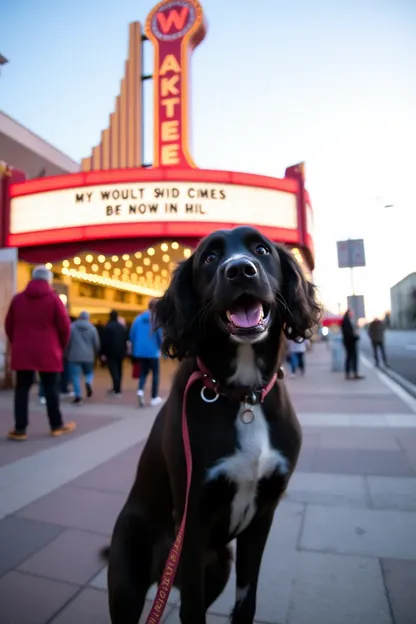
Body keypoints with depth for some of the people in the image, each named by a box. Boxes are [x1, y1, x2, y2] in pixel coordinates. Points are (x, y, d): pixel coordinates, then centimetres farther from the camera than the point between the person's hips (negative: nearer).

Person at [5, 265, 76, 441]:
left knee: (22, 389, 8)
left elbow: (8, 325, 12)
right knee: (51, 389, 6)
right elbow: (64, 326, -7)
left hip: (22, 352, 3)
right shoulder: (53, 299, -4)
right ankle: (56, 426, 16)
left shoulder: (18, 298, 7)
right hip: (48, 352, -3)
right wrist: (61, 346, 8)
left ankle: (20, 429, 8)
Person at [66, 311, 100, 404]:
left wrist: (67, 354, 12)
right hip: (88, 356, 2)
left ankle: (78, 396, -4)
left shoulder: (72, 327, 0)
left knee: (75, 376, 2)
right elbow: (96, 343, 5)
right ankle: (89, 383, -13)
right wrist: (95, 354, 22)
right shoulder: (92, 328, 5)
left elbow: (67, 341, 0)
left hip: (74, 355, -2)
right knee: (89, 372, 19)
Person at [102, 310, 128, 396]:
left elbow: (105, 341, -11)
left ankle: (117, 390, -14)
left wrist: (104, 353, -8)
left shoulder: (107, 327, -9)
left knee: (114, 371, -7)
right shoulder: (122, 327, 10)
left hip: (111, 352, -6)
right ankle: (117, 388, 20)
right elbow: (126, 340, 12)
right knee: (118, 370, 14)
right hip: (120, 352, 6)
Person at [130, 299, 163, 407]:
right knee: (155, 374, 11)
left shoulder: (138, 318, 4)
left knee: (143, 372, 17)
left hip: (140, 351, 4)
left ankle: (140, 390, -9)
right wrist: (161, 347, 4)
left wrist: (134, 349, 17)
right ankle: (154, 398, 13)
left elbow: (132, 335, 5)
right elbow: (160, 335, -12)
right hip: (153, 351, -4)